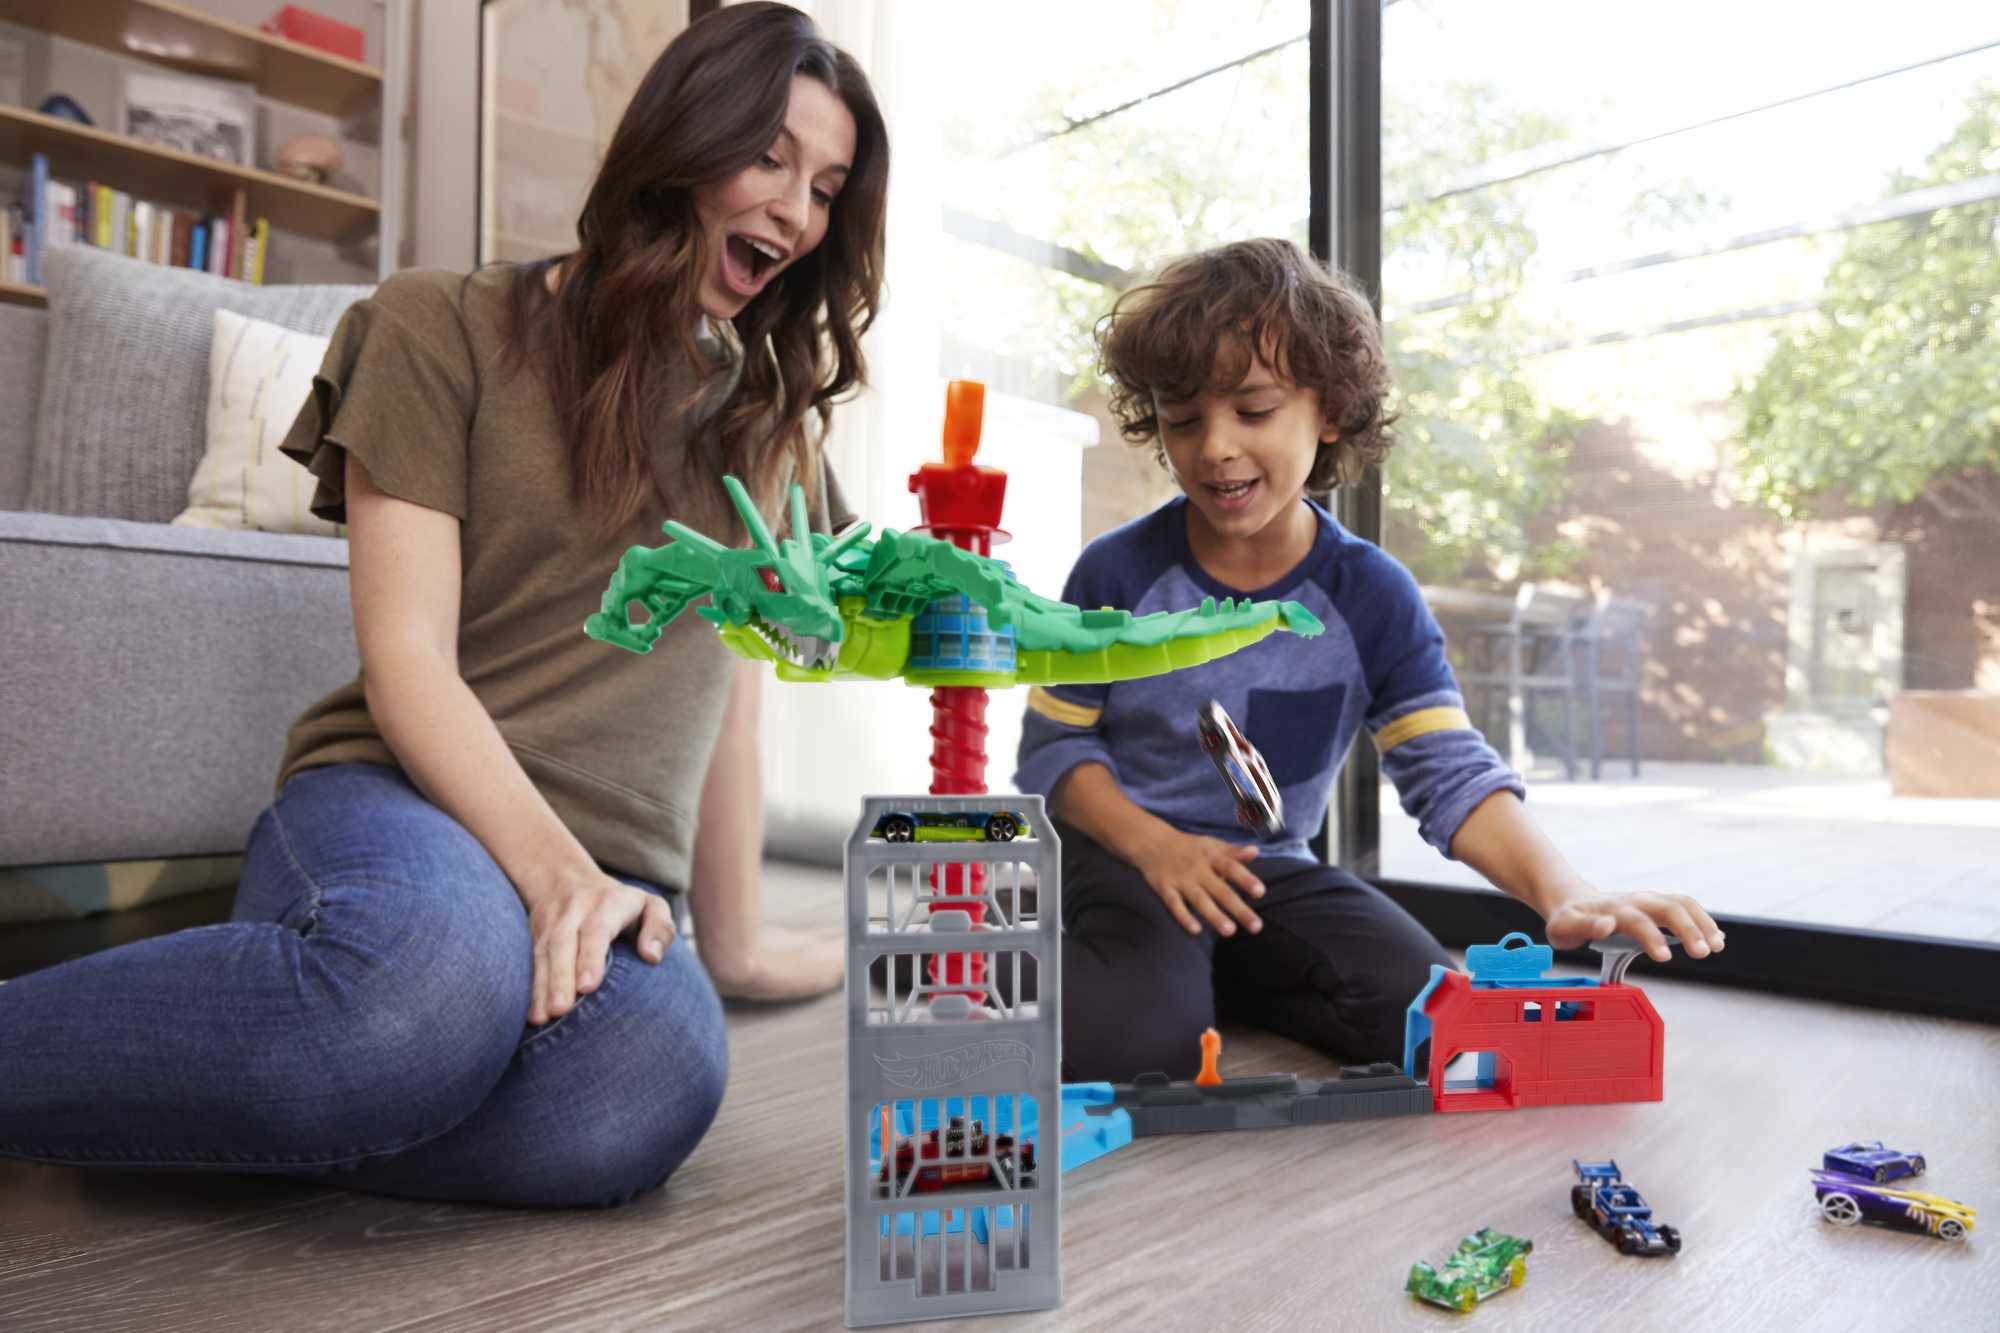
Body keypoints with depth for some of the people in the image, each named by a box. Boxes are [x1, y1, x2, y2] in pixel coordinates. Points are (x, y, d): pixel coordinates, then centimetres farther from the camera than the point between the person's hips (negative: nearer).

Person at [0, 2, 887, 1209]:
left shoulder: (768, 417, 19)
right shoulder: (447, 328, 4)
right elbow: (405, 662, -6)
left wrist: (733, 943, 17)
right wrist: (554, 871, -21)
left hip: (609, 883, 4)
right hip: (402, 803, -3)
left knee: (652, 1082, -34)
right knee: (435, 972, -41)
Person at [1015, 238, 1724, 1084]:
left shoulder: (1372, 597, -5)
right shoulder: (1118, 573, -9)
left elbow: (1452, 772, -12)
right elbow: (1054, 745, -3)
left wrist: (1562, 894, -31)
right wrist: (1154, 844, -20)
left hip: (1270, 868, 4)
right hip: (1121, 854, -4)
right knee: (1137, 1041, -32)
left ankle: (1222, 982, 6)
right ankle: (1068, 972, 2)